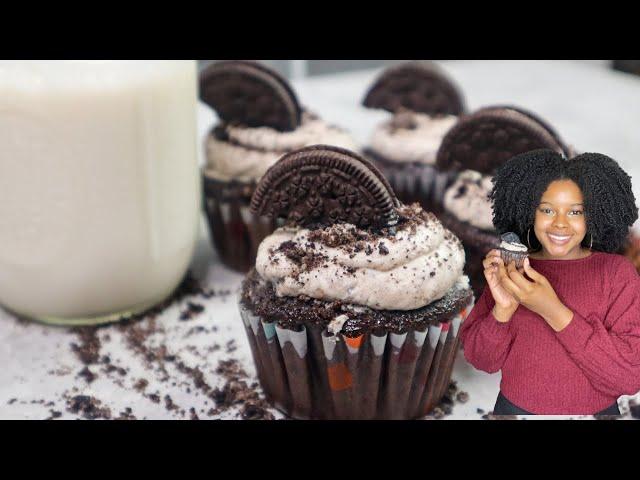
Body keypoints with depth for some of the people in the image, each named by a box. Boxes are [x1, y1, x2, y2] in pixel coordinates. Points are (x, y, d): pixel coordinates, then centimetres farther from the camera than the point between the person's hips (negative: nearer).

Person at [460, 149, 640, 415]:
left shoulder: (618, 272, -10)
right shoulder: (511, 269, -4)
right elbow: (482, 360, -6)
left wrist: (553, 311, -27)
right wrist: (503, 309, -24)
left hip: (595, 410, -1)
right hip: (514, 407, 1)